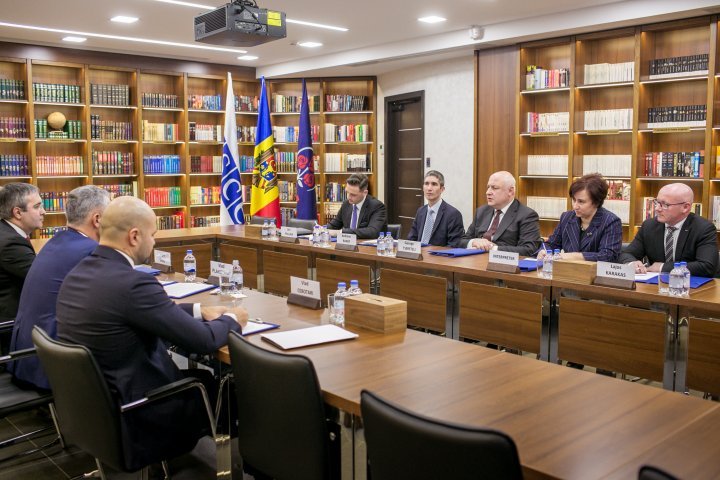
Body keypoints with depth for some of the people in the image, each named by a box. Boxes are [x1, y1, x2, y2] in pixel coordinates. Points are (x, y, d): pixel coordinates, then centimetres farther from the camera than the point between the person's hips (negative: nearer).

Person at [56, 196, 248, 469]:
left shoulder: (78, 272, 1)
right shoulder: (133, 283, -27)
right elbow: (204, 341, -21)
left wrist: (200, 310, 13)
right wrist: (232, 319, -1)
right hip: (132, 416, -8)